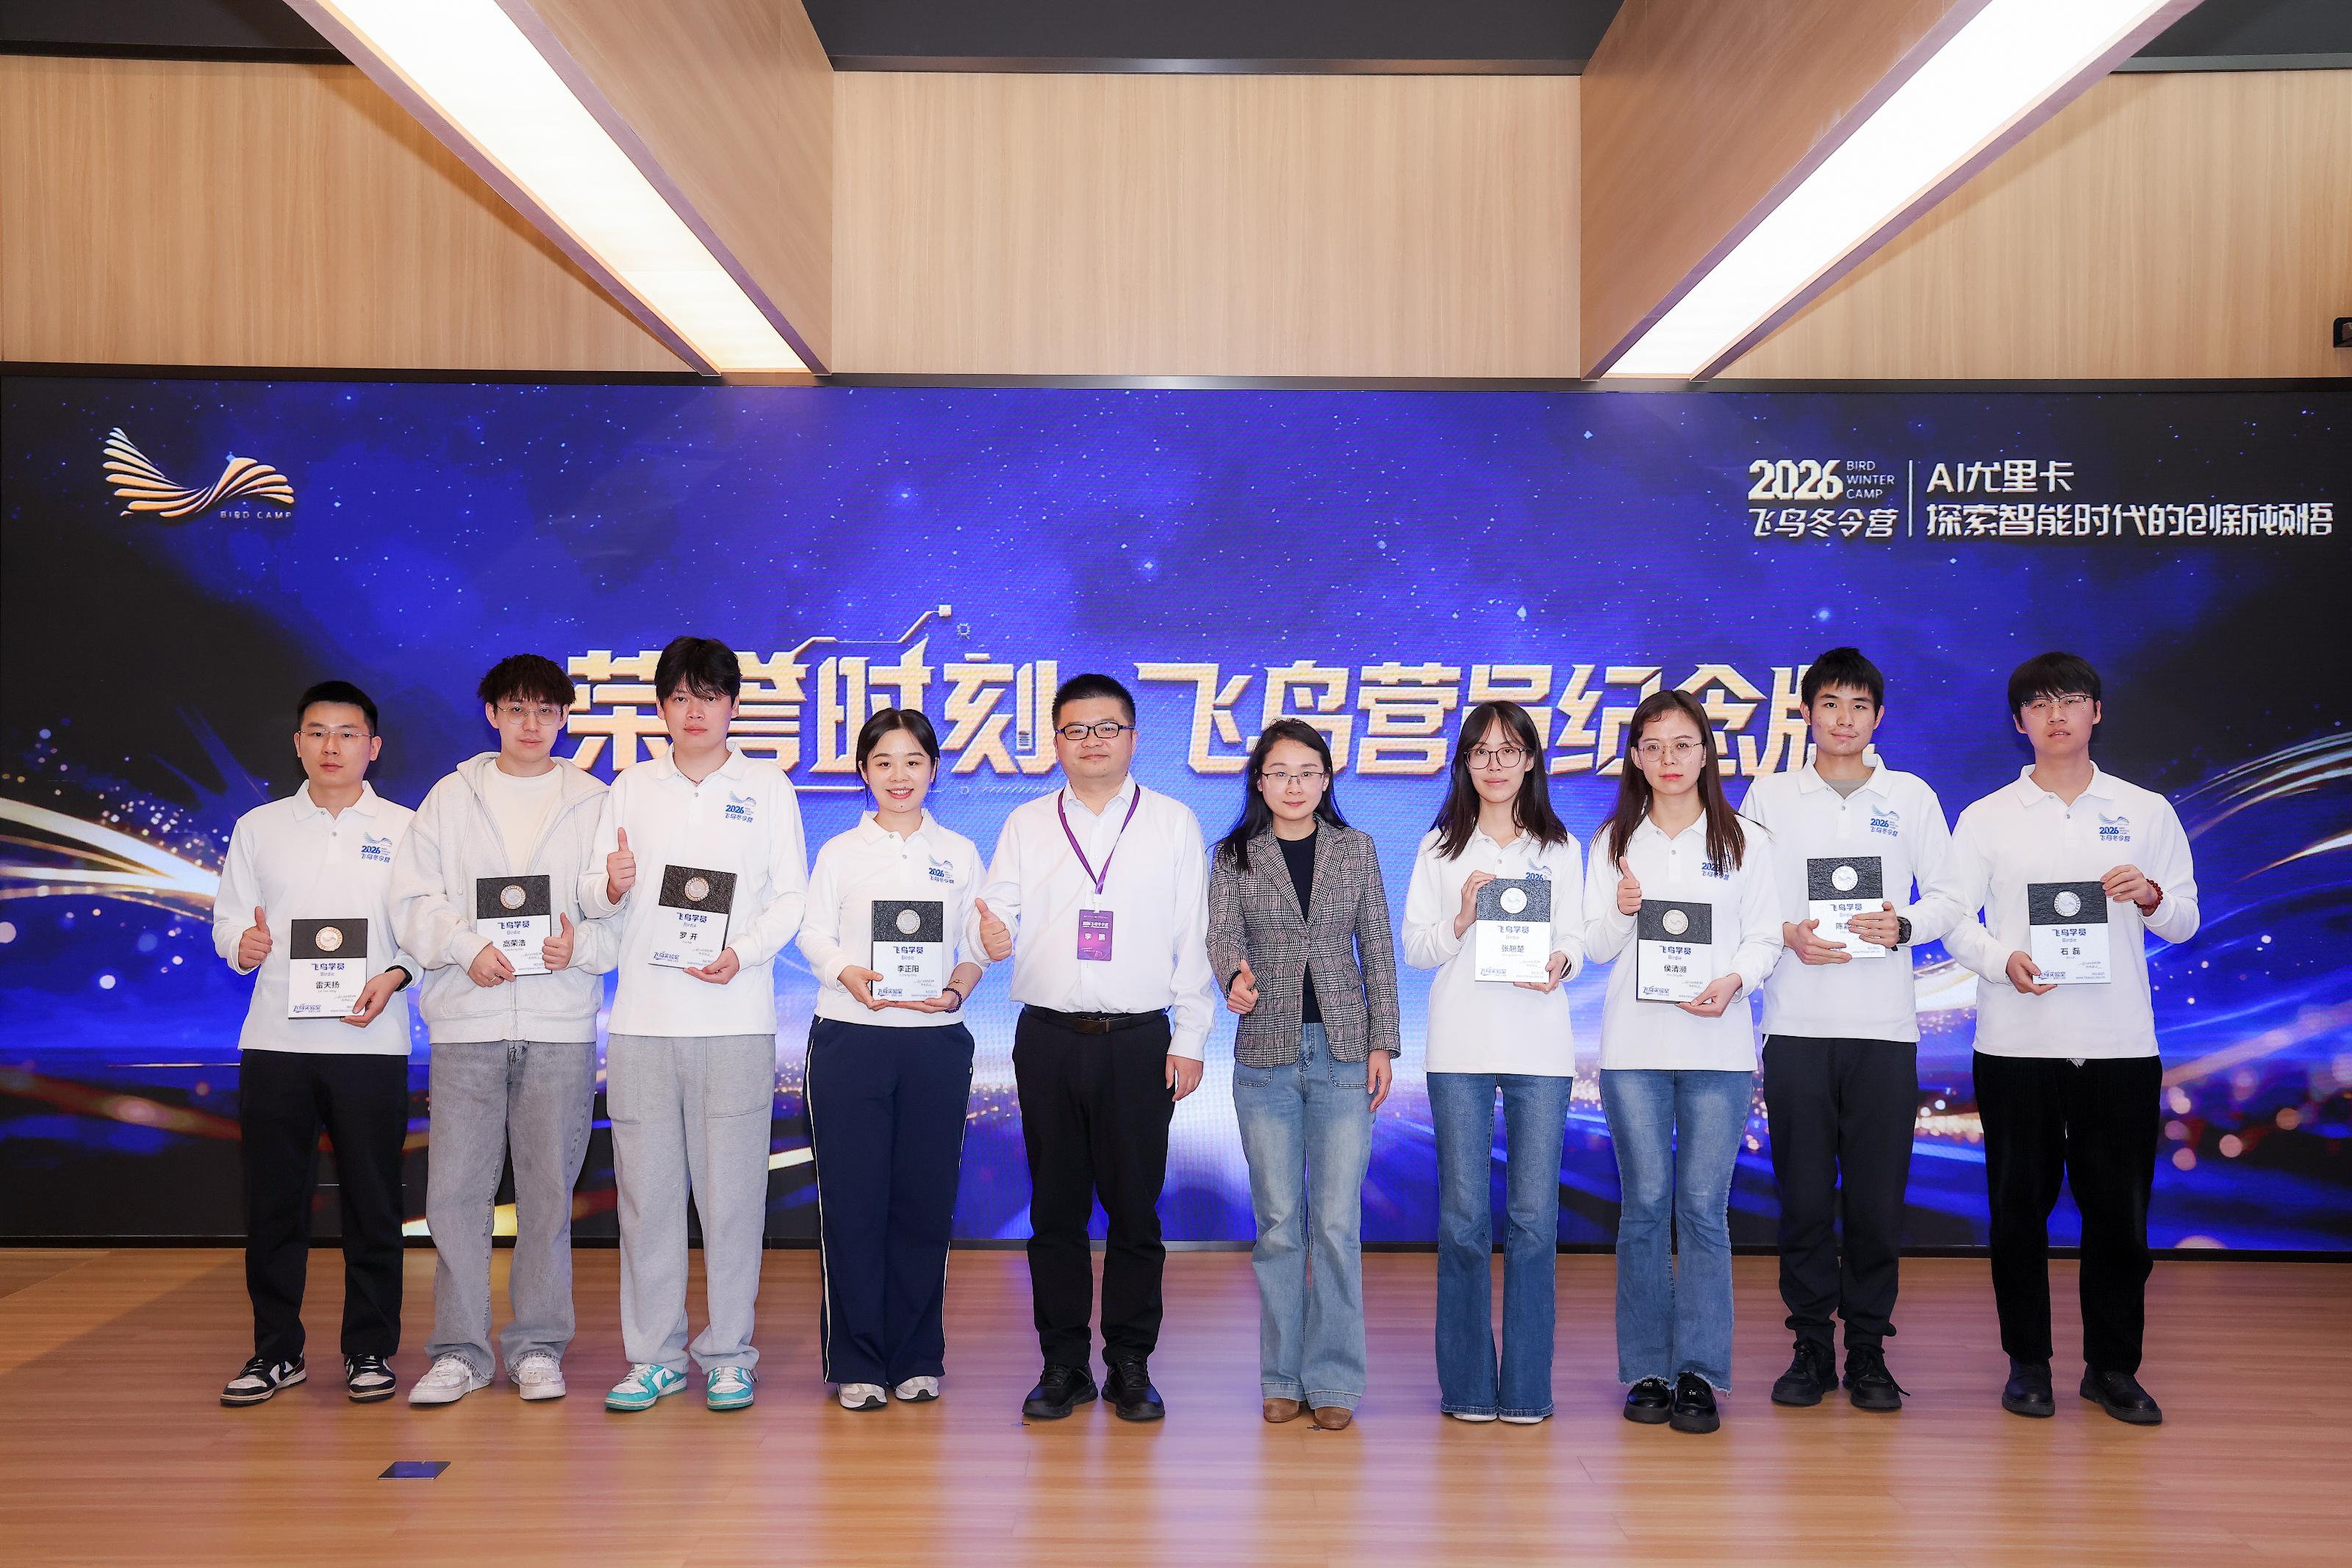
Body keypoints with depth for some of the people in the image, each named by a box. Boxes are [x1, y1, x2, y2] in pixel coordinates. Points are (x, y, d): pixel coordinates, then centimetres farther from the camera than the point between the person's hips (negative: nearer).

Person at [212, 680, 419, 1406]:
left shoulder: (405, 830, 5)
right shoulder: (258, 828, 11)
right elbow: (227, 915, 11)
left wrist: (394, 977, -14)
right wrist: (241, 943, -11)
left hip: (370, 1041, -2)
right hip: (275, 1039, 2)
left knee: (372, 1203, 3)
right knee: (273, 1200, 6)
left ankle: (370, 1348, 15)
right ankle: (276, 1349, 19)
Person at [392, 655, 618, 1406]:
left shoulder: (593, 803, 9)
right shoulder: (450, 797, 11)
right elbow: (412, 903, 5)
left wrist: (583, 943, -14)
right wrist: (468, 947, -12)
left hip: (560, 1023, 0)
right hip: (467, 1020, 0)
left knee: (548, 1189, 4)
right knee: (456, 1188, 0)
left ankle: (537, 1345, 15)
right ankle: (460, 1349, 12)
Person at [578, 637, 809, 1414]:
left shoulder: (767, 786, 8)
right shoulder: (630, 788, 14)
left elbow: (793, 895, 5)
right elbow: (592, 894, 13)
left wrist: (744, 952, -11)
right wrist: (610, 886, -10)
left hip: (735, 1019, -2)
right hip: (642, 1018, 2)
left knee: (732, 1190, -1)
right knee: (645, 1191, 3)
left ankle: (728, 1352, 12)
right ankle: (653, 1355, 15)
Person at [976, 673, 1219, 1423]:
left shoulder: (1173, 823, 7)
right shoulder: (1025, 825, 12)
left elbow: (1194, 937, 4)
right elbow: (999, 915, 6)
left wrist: (1190, 1039, -1)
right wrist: (991, 936, -19)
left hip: (1140, 1042, -1)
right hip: (1049, 1039, 2)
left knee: (1134, 1206, 2)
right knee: (1056, 1206, 5)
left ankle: (1131, 1367, 15)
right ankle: (1064, 1366, 16)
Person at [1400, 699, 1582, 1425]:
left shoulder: (1560, 849, 12)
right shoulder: (1440, 847, 10)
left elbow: (1575, 941, 8)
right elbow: (1414, 948, 6)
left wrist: (1558, 965, -14)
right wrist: (1461, 923, -13)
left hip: (1540, 1045, 0)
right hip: (1460, 1046, 0)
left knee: (1534, 1217, 0)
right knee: (1464, 1217, 1)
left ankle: (1527, 1385, 10)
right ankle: (1467, 1384, 11)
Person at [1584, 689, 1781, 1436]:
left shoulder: (1746, 842, 8)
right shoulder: (1614, 842, 11)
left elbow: (1765, 938, 5)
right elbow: (1596, 947, 9)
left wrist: (1734, 981, -14)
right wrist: (1621, 913, -11)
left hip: (1718, 1046, -1)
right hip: (1634, 1046, 1)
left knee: (1704, 1207, -3)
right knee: (1645, 1205, 3)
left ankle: (1698, 1373, 4)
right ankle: (1646, 1372, 10)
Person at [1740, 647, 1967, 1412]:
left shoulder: (1912, 796, 10)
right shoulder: (1770, 794, 8)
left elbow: (1949, 897, 11)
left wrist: (1904, 926, -9)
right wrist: (1787, 936, -11)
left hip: (1885, 1025, 0)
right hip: (1797, 1024, 0)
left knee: (1877, 1197, 1)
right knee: (1804, 1196, 1)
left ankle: (1868, 1348, 14)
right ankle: (1811, 1345, 13)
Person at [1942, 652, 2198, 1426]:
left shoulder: (2146, 812, 9)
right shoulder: (1986, 817, 6)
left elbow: (2185, 923, 10)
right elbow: (1955, 918, 2)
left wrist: (2151, 897, -12)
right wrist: (2004, 960, -17)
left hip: (2120, 1043, 1)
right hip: (2016, 1042, 0)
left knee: (2119, 1209, 4)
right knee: (2020, 1207, 5)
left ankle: (2113, 1366, 19)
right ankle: (2028, 1361, 18)